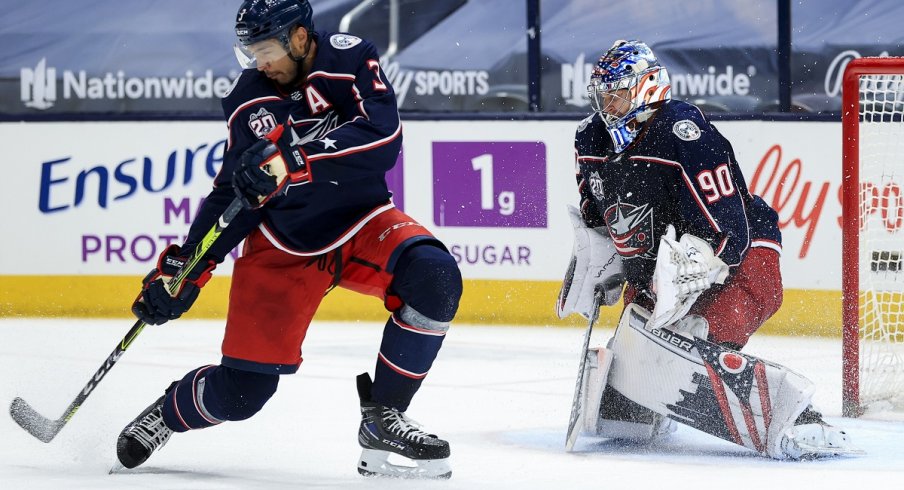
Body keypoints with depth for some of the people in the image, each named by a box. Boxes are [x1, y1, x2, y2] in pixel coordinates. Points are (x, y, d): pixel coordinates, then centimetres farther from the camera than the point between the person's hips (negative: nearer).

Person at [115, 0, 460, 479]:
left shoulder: (350, 60, -14)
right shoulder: (248, 101, -5)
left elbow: (383, 139, -31)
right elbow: (232, 193, 3)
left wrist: (293, 159, -40)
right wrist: (181, 269, -3)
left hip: (361, 223, -1)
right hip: (283, 246, 1)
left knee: (433, 278, -32)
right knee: (241, 391, -7)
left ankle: (382, 420, -16)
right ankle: (165, 414, 28)